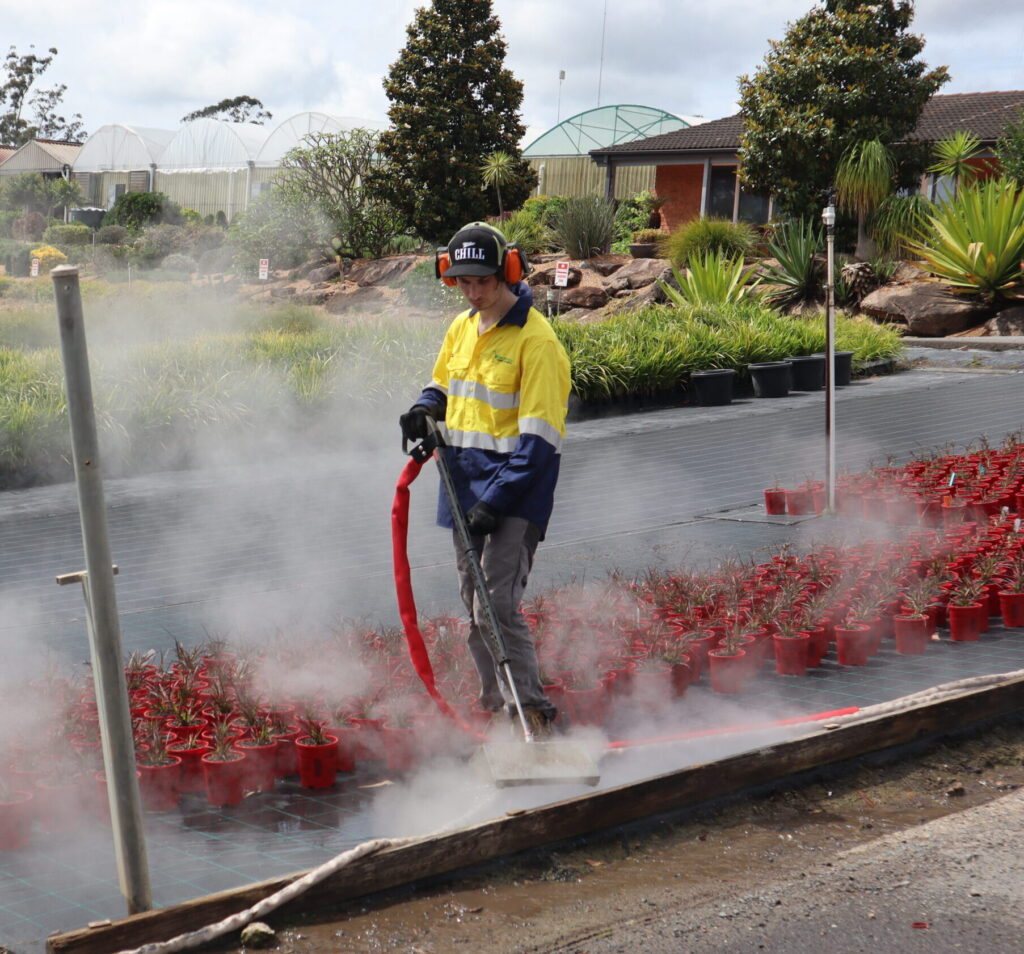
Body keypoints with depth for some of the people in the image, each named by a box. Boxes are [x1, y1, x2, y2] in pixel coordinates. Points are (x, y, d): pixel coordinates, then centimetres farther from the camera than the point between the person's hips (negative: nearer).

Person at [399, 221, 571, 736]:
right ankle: (495, 701, 26)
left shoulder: (536, 341, -15)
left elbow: (537, 440, -19)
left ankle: (534, 714, -7)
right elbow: (441, 385, 26)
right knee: (473, 606, 13)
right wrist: (426, 410, 2)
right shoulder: (462, 328, 9)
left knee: (496, 607, -15)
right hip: (465, 486, 8)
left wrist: (494, 501, -24)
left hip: (514, 497, -8)